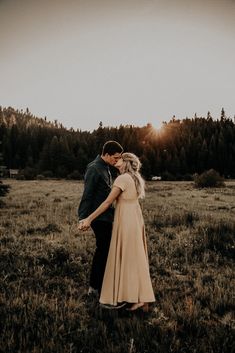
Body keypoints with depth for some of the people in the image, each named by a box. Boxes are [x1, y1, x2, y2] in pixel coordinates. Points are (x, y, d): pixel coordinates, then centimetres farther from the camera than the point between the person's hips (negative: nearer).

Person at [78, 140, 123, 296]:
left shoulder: (105, 168, 13)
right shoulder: (94, 169, -16)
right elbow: (87, 195, -19)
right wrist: (83, 219, -19)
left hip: (106, 216, 10)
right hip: (100, 217, -10)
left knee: (101, 250, 16)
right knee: (105, 251, -1)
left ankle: (94, 286, 29)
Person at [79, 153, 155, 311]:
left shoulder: (122, 179, -15)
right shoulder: (135, 178, 11)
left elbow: (107, 202, -18)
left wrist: (89, 219, -15)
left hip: (126, 221, -9)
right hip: (136, 219, 9)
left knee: (127, 259, 1)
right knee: (136, 258, 13)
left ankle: (138, 299, 8)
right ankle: (143, 297, 21)